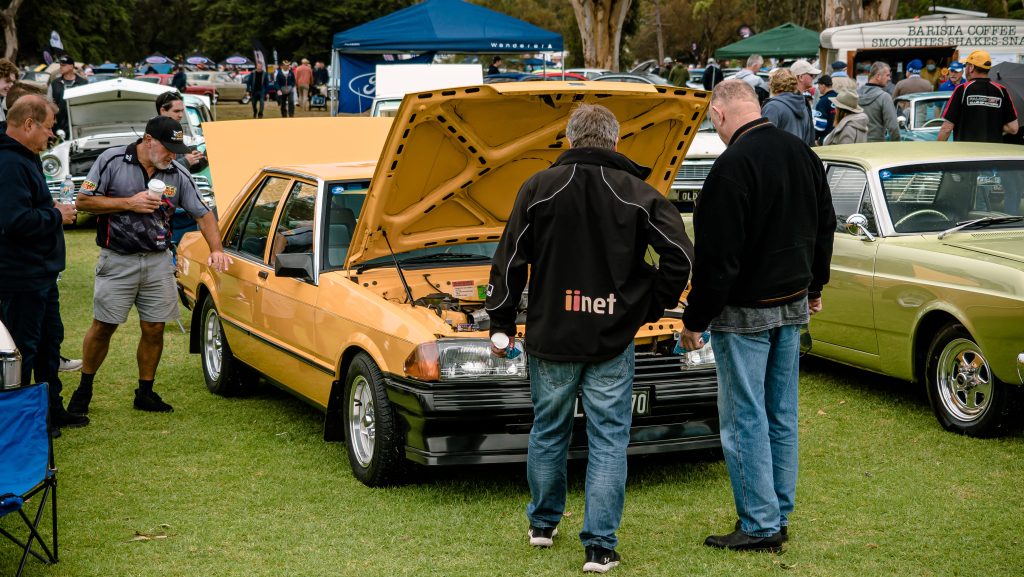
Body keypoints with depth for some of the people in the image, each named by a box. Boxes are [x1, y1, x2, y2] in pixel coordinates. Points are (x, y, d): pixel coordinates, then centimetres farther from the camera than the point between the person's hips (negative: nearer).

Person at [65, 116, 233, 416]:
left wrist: (216, 249, -5)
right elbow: (83, 200, -7)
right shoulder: (112, 160, -7)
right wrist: (129, 203, -15)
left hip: (158, 261, 3)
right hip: (118, 260, -3)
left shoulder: (177, 175, 3)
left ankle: (145, 393, 19)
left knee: (154, 329, 4)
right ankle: (84, 389, 20)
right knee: (103, 327, 3)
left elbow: (203, 214, 9)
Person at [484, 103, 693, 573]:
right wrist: (650, 307, 4)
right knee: (608, 441, 4)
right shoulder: (638, 194, -3)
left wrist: (501, 323, 8)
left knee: (548, 432, 18)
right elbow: (680, 255, -8)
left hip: (550, 338, 1)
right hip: (612, 341, -1)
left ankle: (543, 523, 33)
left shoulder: (539, 188, -3)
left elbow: (510, 262, -2)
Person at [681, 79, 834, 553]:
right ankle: (780, 517, 23)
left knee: (745, 419, 1)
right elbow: (824, 226, 16)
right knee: (781, 415, 14)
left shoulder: (733, 165, -21)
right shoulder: (803, 153, 5)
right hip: (793, 304, 8)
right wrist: (813, 287, 28)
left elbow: (717, 256, -20)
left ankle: (760, 527, 5)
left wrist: (694, 320, -12)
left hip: (744, 310, -8)